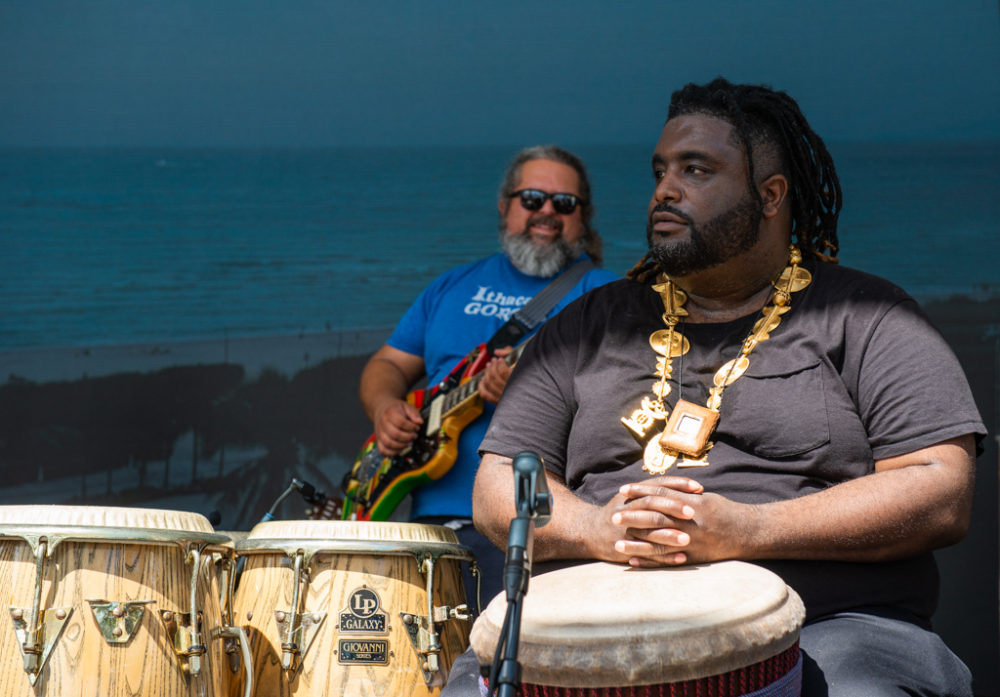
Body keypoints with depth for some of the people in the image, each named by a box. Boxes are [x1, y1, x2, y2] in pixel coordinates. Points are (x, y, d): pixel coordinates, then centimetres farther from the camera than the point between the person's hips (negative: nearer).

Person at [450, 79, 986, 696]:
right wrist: (598, 529, -10)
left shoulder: (862, 318, 7)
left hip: (826, 628, -3)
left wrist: (747, 531, -16)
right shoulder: (590, 326, 19)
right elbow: (499, 488, 15)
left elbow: (942, 494, -4)